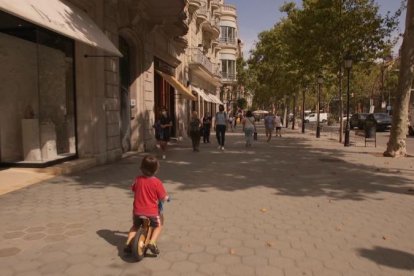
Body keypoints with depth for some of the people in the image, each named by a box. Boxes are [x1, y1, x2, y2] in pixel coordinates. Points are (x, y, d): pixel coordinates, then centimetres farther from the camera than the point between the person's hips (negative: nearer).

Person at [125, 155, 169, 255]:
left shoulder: (137, 179, -5)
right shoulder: (157, 182, -15)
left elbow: (133, 189, 15)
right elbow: (164, 198, -9)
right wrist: (167, 197, 14)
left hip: (137, 210, 3)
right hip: (152, 212, -3)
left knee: (135, 226, 29)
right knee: (158, 226, 21)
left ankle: (128, 244, 16)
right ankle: (152, 243, 0)